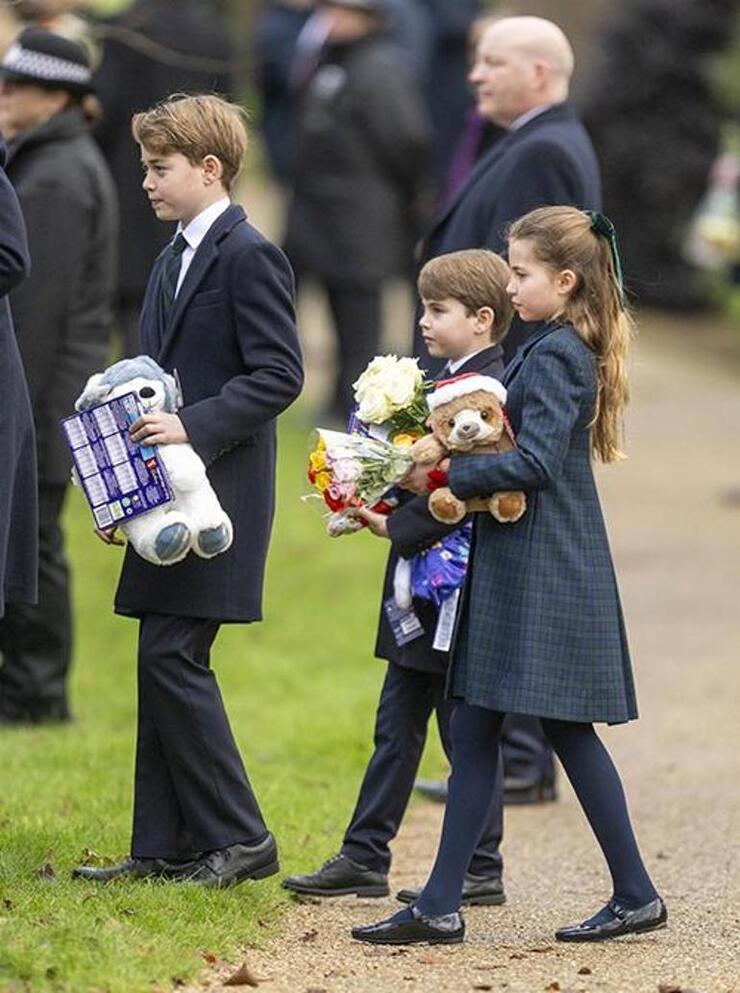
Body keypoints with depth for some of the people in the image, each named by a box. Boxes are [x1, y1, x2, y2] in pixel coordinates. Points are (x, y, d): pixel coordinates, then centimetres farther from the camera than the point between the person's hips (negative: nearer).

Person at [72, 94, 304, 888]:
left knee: (173, 656, -12)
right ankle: (164, 849, 12)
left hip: (220, 494, -9)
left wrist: (194, 428, -25)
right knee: (164, 663, 8)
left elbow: (279, 375, -17)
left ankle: (237, 838, -5)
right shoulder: (173, 262, 18)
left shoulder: (249, 257, -10)